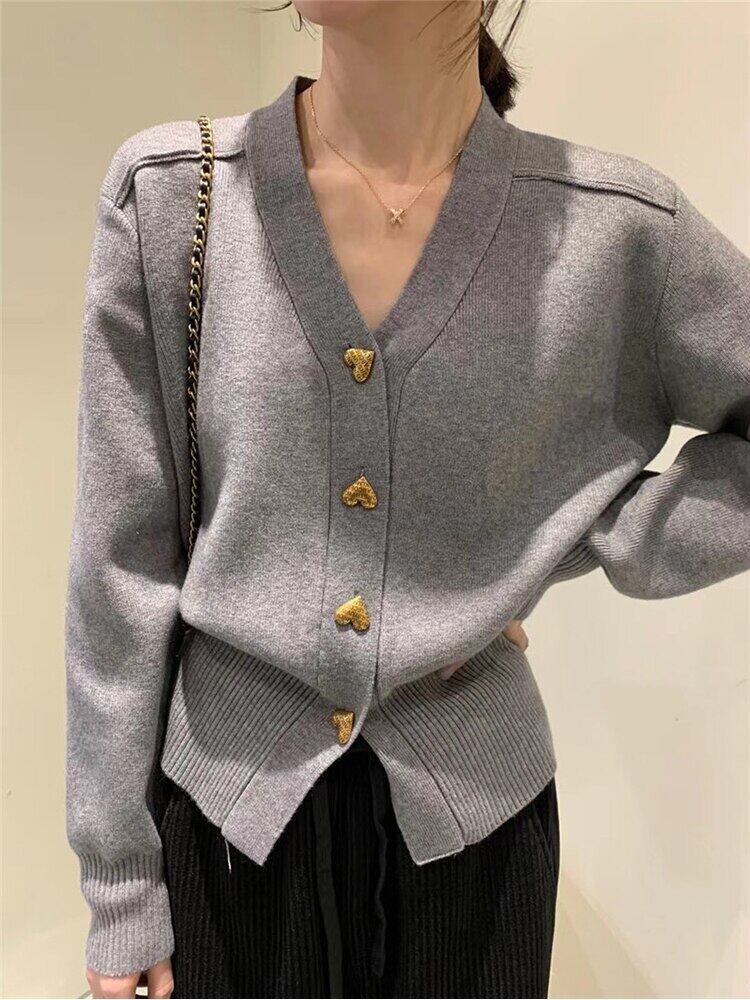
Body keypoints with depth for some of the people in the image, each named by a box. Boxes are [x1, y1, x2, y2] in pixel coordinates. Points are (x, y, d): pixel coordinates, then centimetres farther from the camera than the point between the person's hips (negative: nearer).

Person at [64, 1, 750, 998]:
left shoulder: (619, 227, -12)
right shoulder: (165, 193, -10)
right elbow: (121, 561, -6)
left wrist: (562, 548, -11)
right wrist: (121, 888, -1)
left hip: (472, 818, 1)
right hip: (224, 808, 1)